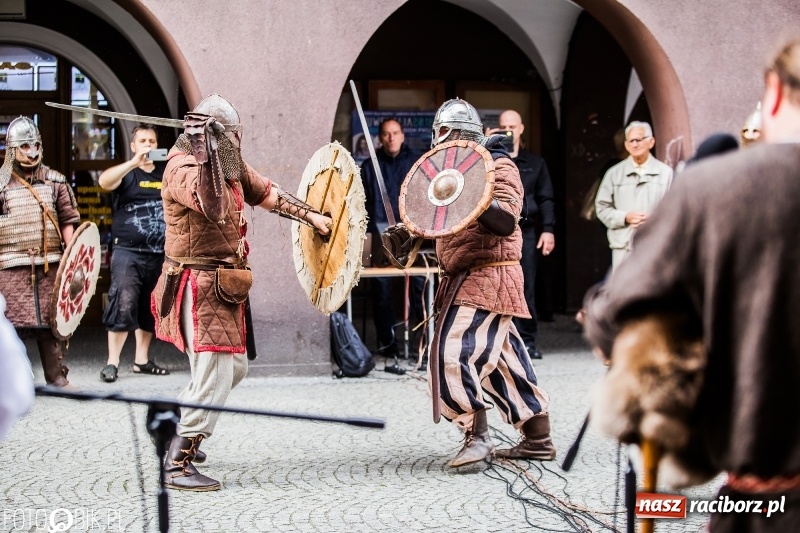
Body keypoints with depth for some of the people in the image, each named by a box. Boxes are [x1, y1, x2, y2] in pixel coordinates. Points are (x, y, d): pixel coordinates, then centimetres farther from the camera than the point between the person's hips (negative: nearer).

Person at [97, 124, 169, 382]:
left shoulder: (166, 175, 11)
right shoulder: (126, 174, 0)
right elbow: (104, 181, -21)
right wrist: (134, 162, -31)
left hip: (159, 255, 5)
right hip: (128, 252, -5)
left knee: (150, 310, 10)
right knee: (123, 306, -13)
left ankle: (141, 360, 20)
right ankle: (112, 363, -9)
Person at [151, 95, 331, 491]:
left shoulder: (230, 166, 9)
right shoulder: (182, 168, -19)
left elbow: (268, 193, 19)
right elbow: (213, 206, -37)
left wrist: (312, 215, 18)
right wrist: (206, 153, -39)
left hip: (222, 287, 10)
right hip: (198, 287, -10)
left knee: (233, 367, 20)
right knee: (214, 376, -14)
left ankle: (177, 432, 32)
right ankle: (177, 466, -9)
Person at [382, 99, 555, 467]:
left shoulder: (497, 167, -9)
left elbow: (506, 222, -23)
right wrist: (410, 235, 8)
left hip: (489, 277, -9)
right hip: (461, 280, 9)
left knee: (459, 354, -18)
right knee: (504, 360, 9)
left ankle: (477, 436, -12)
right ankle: (537, 439, 13)